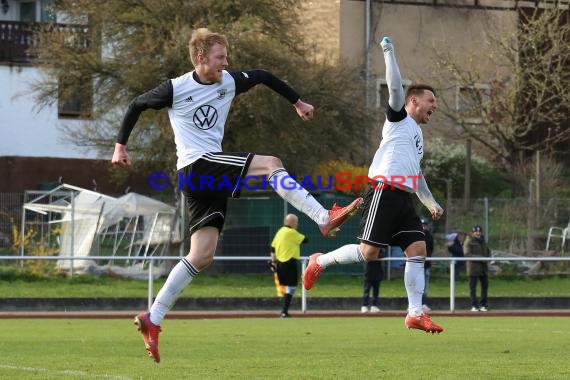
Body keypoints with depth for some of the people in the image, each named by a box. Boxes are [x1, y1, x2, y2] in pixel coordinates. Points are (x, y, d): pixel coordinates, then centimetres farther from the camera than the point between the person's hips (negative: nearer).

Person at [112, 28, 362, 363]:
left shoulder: (230, 82, 8)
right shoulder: (175, 89, -6)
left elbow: (264, 76, 25)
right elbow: (137, 106, 6)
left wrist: (298, 102, 25)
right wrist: (121, 145, 5)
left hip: (212, 173, 7)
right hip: (195, 166, -7)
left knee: (202, 255, 2)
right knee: (271, 164, -20)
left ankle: (152, 320, 3)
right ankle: (325, 219, -26)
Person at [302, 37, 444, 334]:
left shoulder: (417, 136, 29)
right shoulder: (399, 117, 6)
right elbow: (395, 86, -11)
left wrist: (431, 203, 37)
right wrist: (389, 52, -10)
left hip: (404, 197, 9)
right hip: (384, 192, -8)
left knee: (418, 249, -6)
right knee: (368, 253, -12)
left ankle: (415, 314, -7)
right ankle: (320, 262, 11)